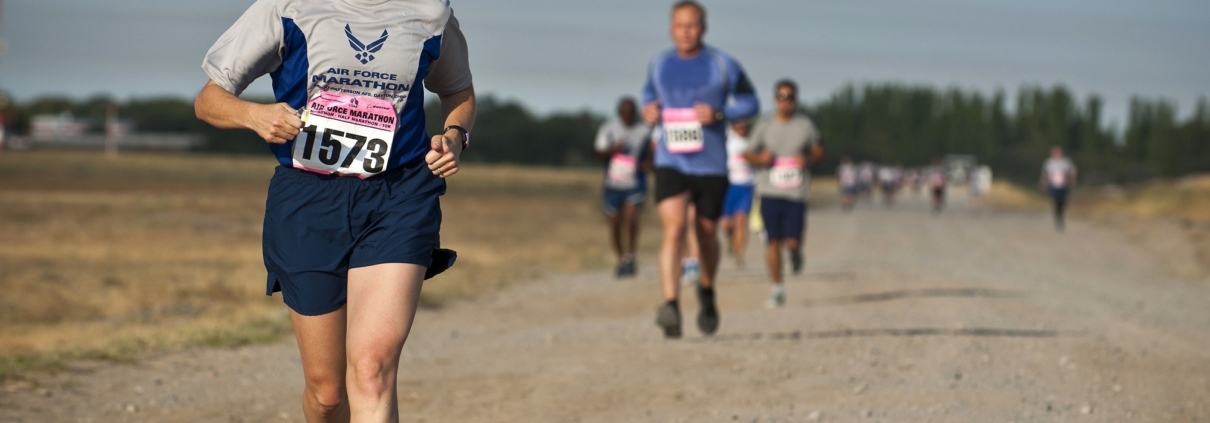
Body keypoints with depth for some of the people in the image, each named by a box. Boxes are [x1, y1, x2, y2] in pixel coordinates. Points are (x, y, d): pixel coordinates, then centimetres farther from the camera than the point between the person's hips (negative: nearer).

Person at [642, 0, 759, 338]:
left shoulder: (723, 66, -2)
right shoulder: (659, 64, 6)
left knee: (706, 234, 11)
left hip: (711, 166, 0)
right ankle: (671, 305, -31)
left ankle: (707, 291, 41)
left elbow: (750, 103, 4)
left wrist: (719, 113, -14)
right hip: (671, 164, 1)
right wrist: (648, 109, 4)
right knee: (673, 228, -19)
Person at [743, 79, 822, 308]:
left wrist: (808, 159, -9)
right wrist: (761, 159, -10)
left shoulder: (805, 126, 5)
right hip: (770, 192, 1)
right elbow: (749, 154, 13)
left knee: (792, 241, -8)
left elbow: (818, 151, 13)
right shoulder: (764, 127, 6)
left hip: (796, 193, -1)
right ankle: (777, 289, 9)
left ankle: (795, 252, 31)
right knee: (773, 241, -2)